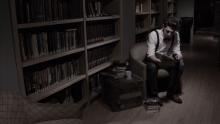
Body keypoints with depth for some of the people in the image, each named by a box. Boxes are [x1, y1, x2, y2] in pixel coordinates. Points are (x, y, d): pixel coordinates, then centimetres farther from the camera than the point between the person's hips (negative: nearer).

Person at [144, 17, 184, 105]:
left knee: (180, 64, -22)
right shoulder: (154, 34, -25)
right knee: (152, 67, -37)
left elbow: (177, 51, -10)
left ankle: (172, 93, -6)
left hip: (167, 59, 4)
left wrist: (178, 56, -35)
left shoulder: (176, 35, -11)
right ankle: (153, 95, -19)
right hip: (153, 59, -4)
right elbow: (150, 55, -31)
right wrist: (160, 62, -50)